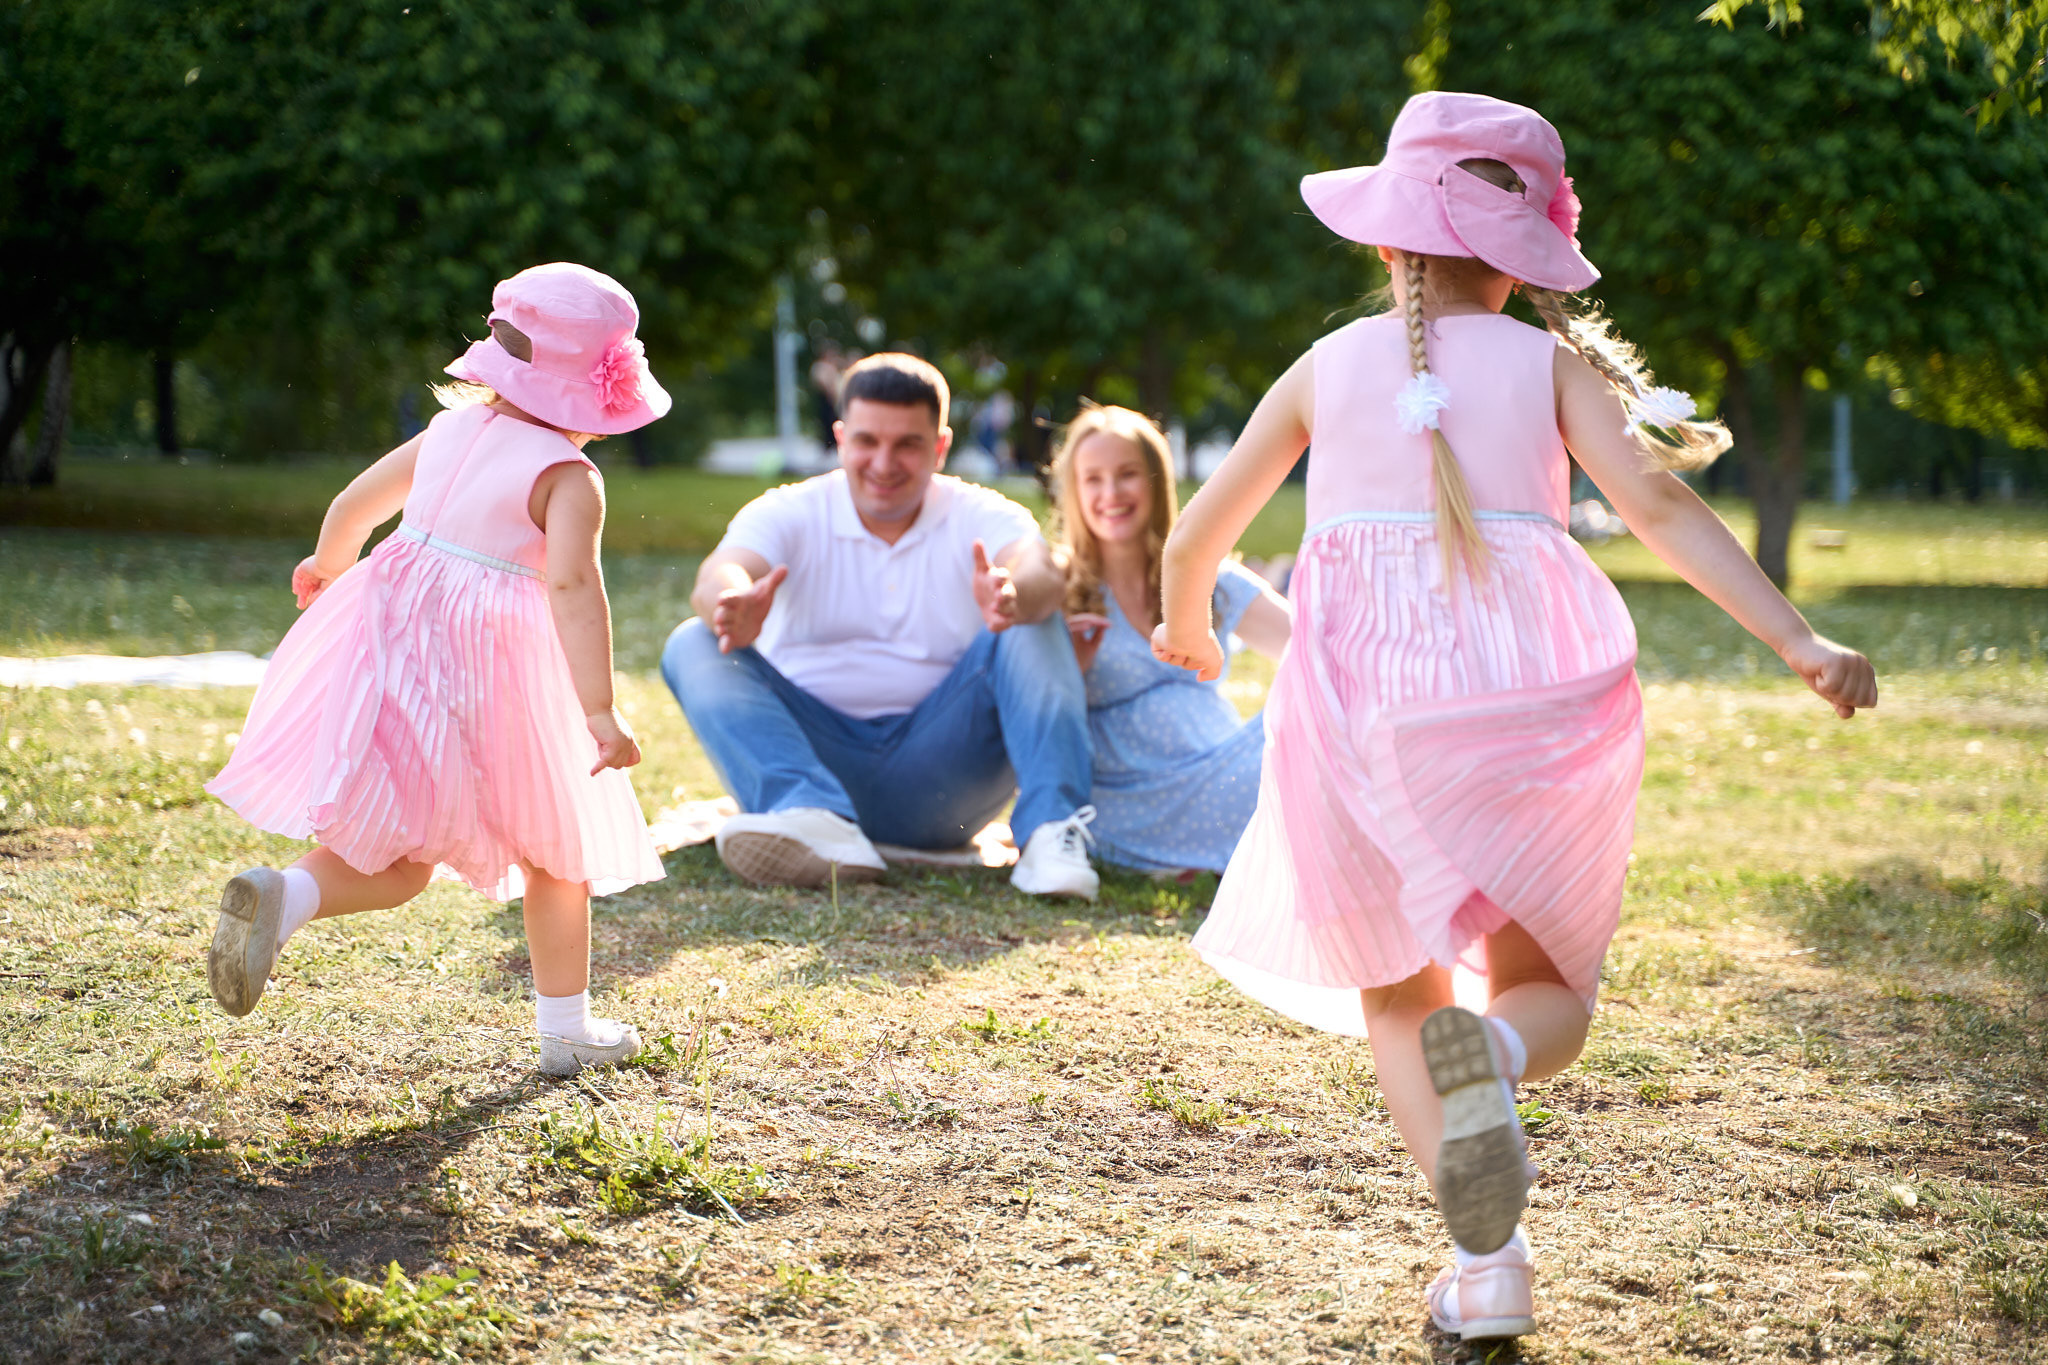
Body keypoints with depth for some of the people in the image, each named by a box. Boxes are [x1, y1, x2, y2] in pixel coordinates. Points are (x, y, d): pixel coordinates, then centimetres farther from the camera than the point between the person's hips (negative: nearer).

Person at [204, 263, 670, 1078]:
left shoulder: (450, 432, 10)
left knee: (396, 860, 9)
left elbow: (353, 505, 21)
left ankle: (281, 896, -20)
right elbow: (572, 584, -24)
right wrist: (600, 712, -29)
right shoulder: (569, 477, -9)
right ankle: (565, 1032, 21)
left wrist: (328, 567, 42)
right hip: (493, 664, -5)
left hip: (392, 638, 6)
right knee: (556, 851, 14)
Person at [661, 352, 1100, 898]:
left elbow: (1042, 574, -20)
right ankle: (816, 820, -43)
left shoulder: (984, 518, 4)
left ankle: (1053, 830, -36)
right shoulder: (790, 514, 4)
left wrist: (1014, 596, -47)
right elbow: (717, 578, -18)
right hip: (818, 756, 1)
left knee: (1033, 626, -18)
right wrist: (732, 610, -44)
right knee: (694, 645, -20)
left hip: (938, 776, -1)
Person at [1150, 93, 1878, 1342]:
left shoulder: (1329, 365, 12)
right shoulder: (1548, 362, 8)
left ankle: (1490, 1263, -7)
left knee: (1396, 998, 17)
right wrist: (1798, 641, -10)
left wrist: (1187, 627, 40)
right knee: (1551, 988, 17)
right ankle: (1495, 1052, -23)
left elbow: (1197, 538, 19)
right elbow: (1659, 503, -6)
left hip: (1365, 696, 1)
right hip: (1530, 696, 0)